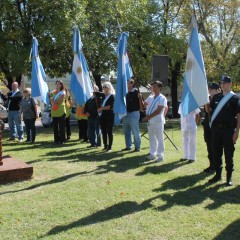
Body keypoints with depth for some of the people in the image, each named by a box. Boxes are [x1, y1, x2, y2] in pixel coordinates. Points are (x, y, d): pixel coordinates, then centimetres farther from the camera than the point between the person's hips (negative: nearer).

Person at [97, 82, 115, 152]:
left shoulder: (112, 96, -4)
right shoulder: (103, 96, 15)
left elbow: (111, 106, -14)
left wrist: (102, 108, -13)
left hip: (109, 116, -6)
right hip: (102, 116, 6)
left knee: (109, 132, -3)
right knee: (104, 132, 8)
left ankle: (110, 147, 2)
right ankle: (105, 146, 16)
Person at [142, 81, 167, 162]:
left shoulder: (162, 98, -6)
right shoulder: (150, 97, 15)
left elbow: (158, 111, -14)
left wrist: (148, 117, -15)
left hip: (158, 122, -7)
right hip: (150, 121, 7)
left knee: (159, 139, -2)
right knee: (152, 139, 12)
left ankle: (160, 155, 2)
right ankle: (153, 153, 20)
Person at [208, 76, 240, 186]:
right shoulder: (216, 97, 10)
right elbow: (210, 110, 22)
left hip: (228, 129, -4)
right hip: (216, 128, 5)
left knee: (229, 154, 3)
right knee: (216, 153, 10)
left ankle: (229, 177, 15)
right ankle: (218, 174, 24)